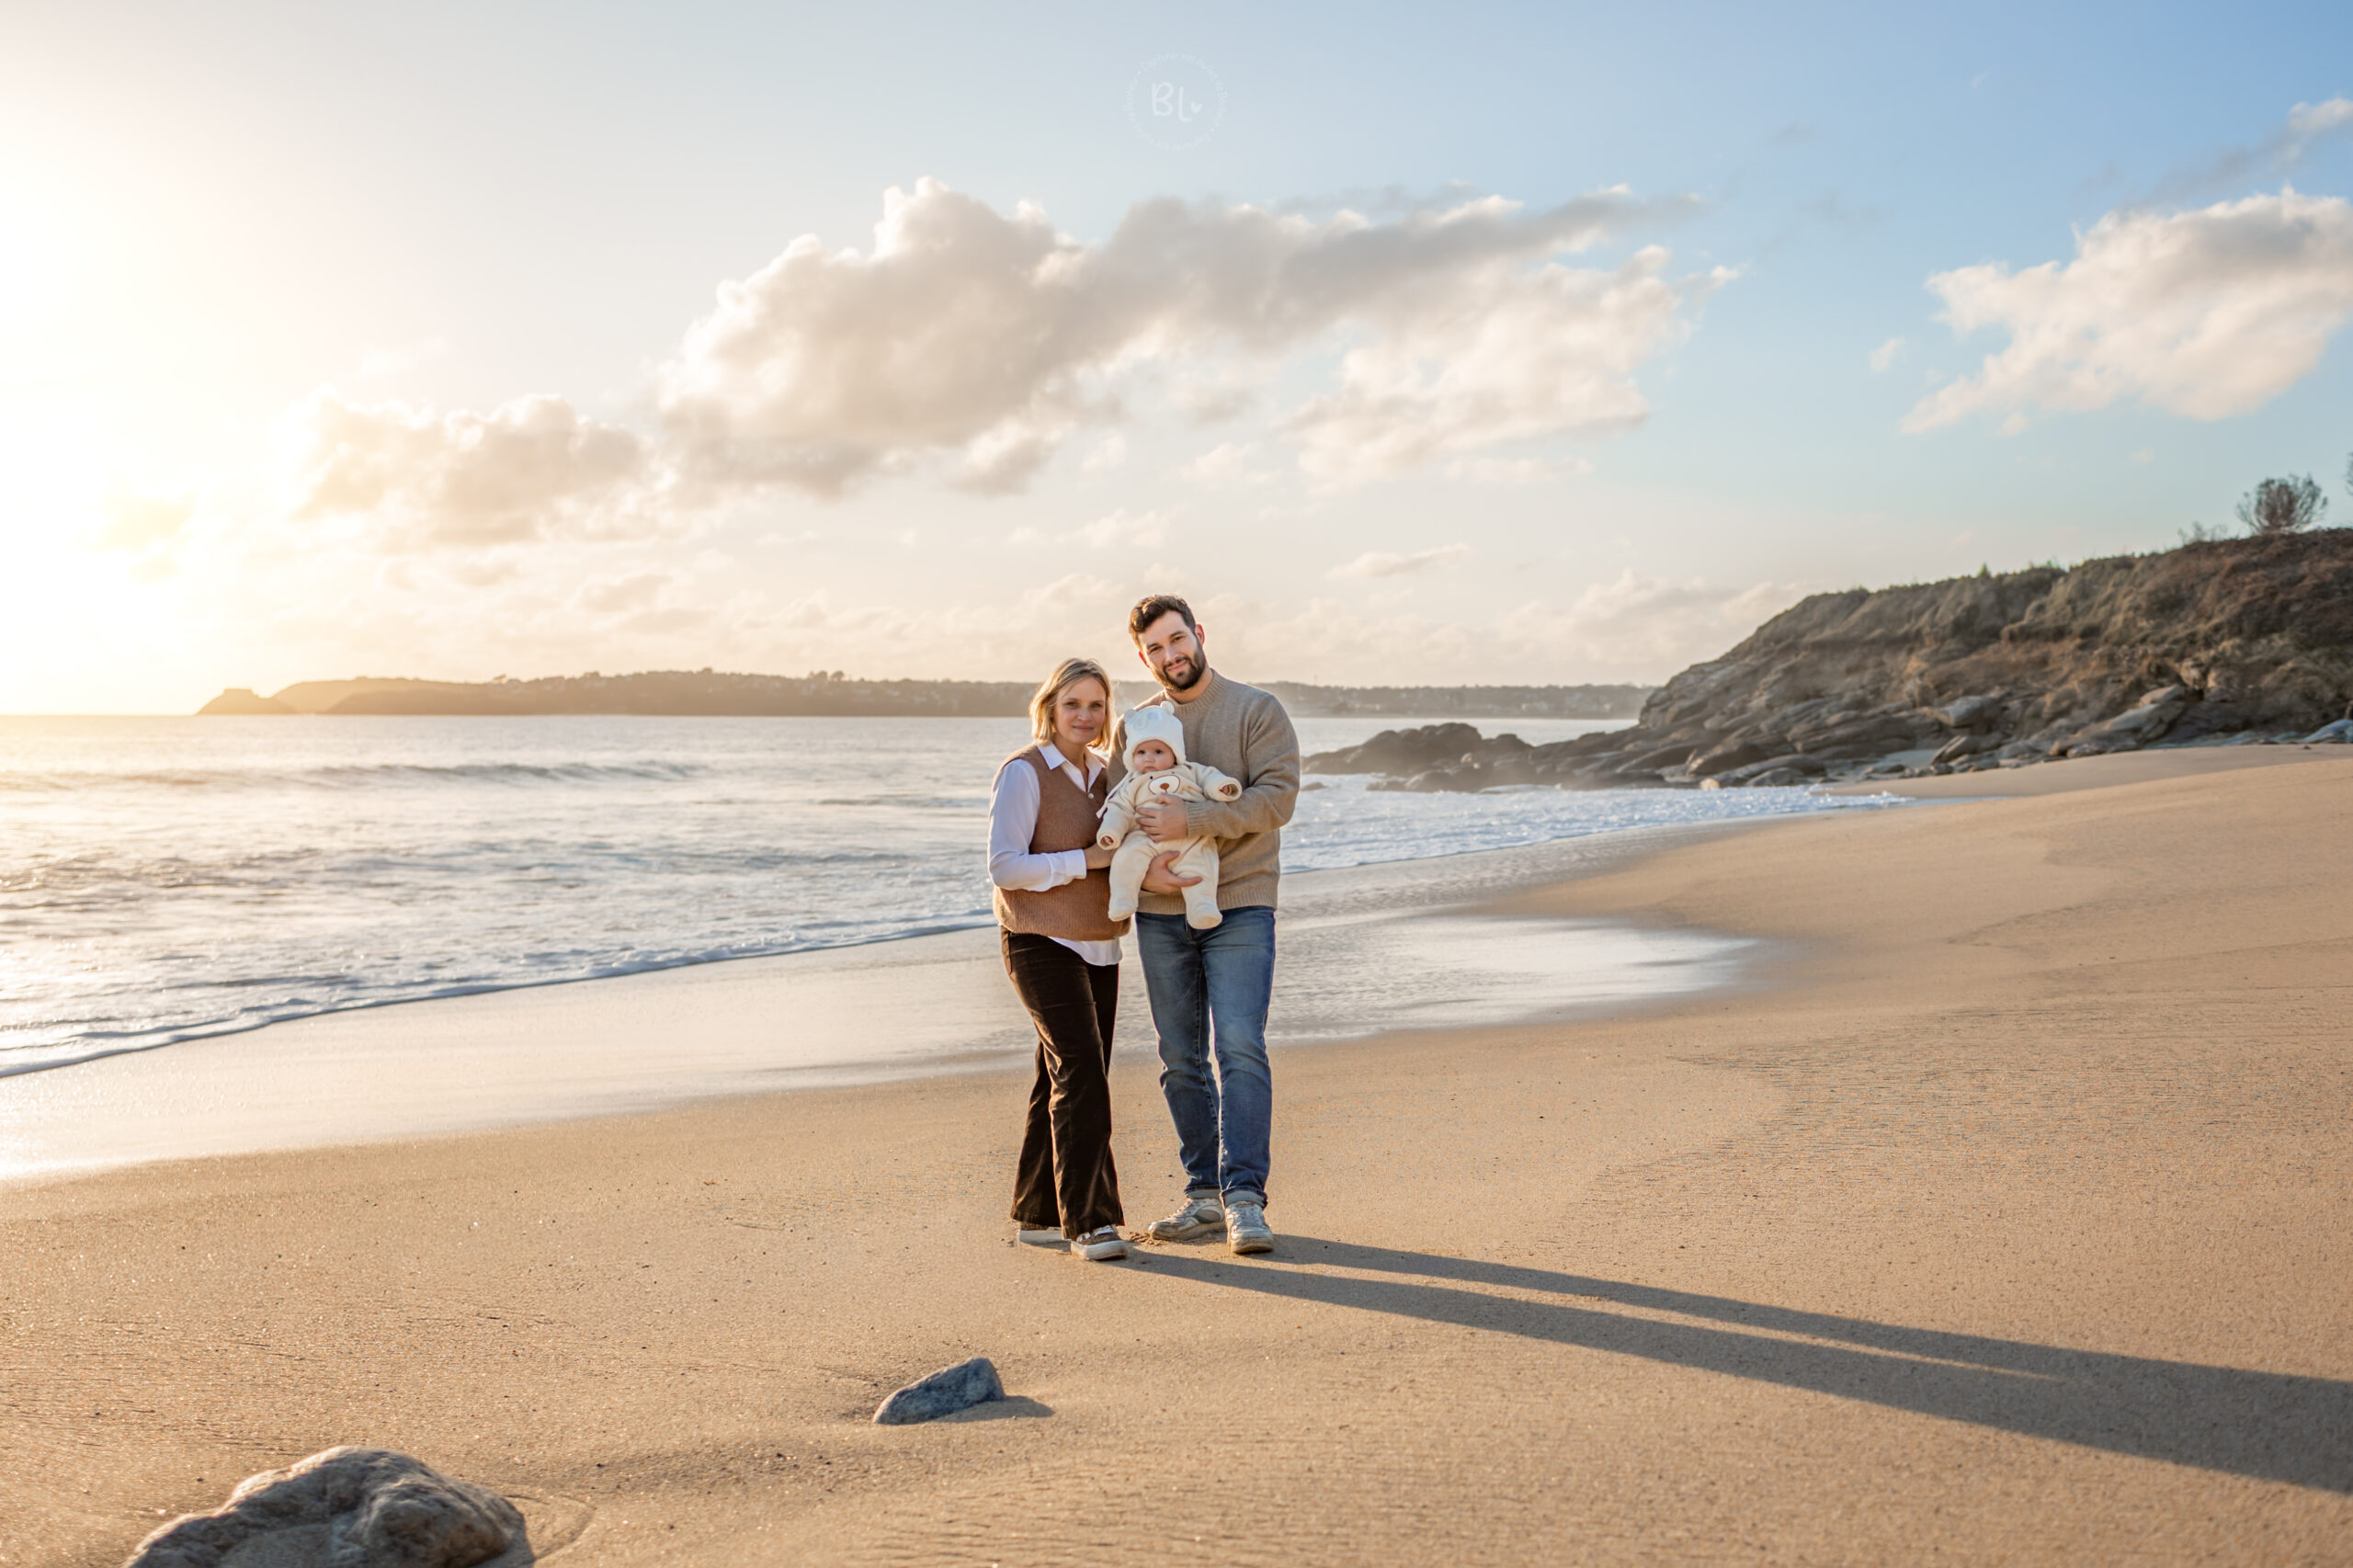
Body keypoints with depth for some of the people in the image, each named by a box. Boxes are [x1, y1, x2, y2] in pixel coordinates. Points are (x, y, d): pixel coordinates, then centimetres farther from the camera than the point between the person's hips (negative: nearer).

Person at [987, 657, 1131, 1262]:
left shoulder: (1105, 774, 12)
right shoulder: (1024, 773, -9)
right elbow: (1004, 867, -15)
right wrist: (1087, 861, -18)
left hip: (1098, 947, 7)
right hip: (1043, 945, -7)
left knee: (1065, 1080, 10)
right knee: (1081, 1075, -15)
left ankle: (1037, 1213, 20)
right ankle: (1085, 1220, -12)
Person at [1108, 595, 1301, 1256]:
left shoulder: (1257, 711, 1)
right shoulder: (1133, 725, 12)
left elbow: (1276, 796, -12)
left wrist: (1190, 821, -22)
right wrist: (1144, 871, -13)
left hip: (1239, 908, -4)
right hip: (1160, 914, 4)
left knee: (1239, 1049, -13)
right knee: (1181, 1060, 6)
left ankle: (1244, 1198, -12)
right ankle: (1204, 1196, 14)